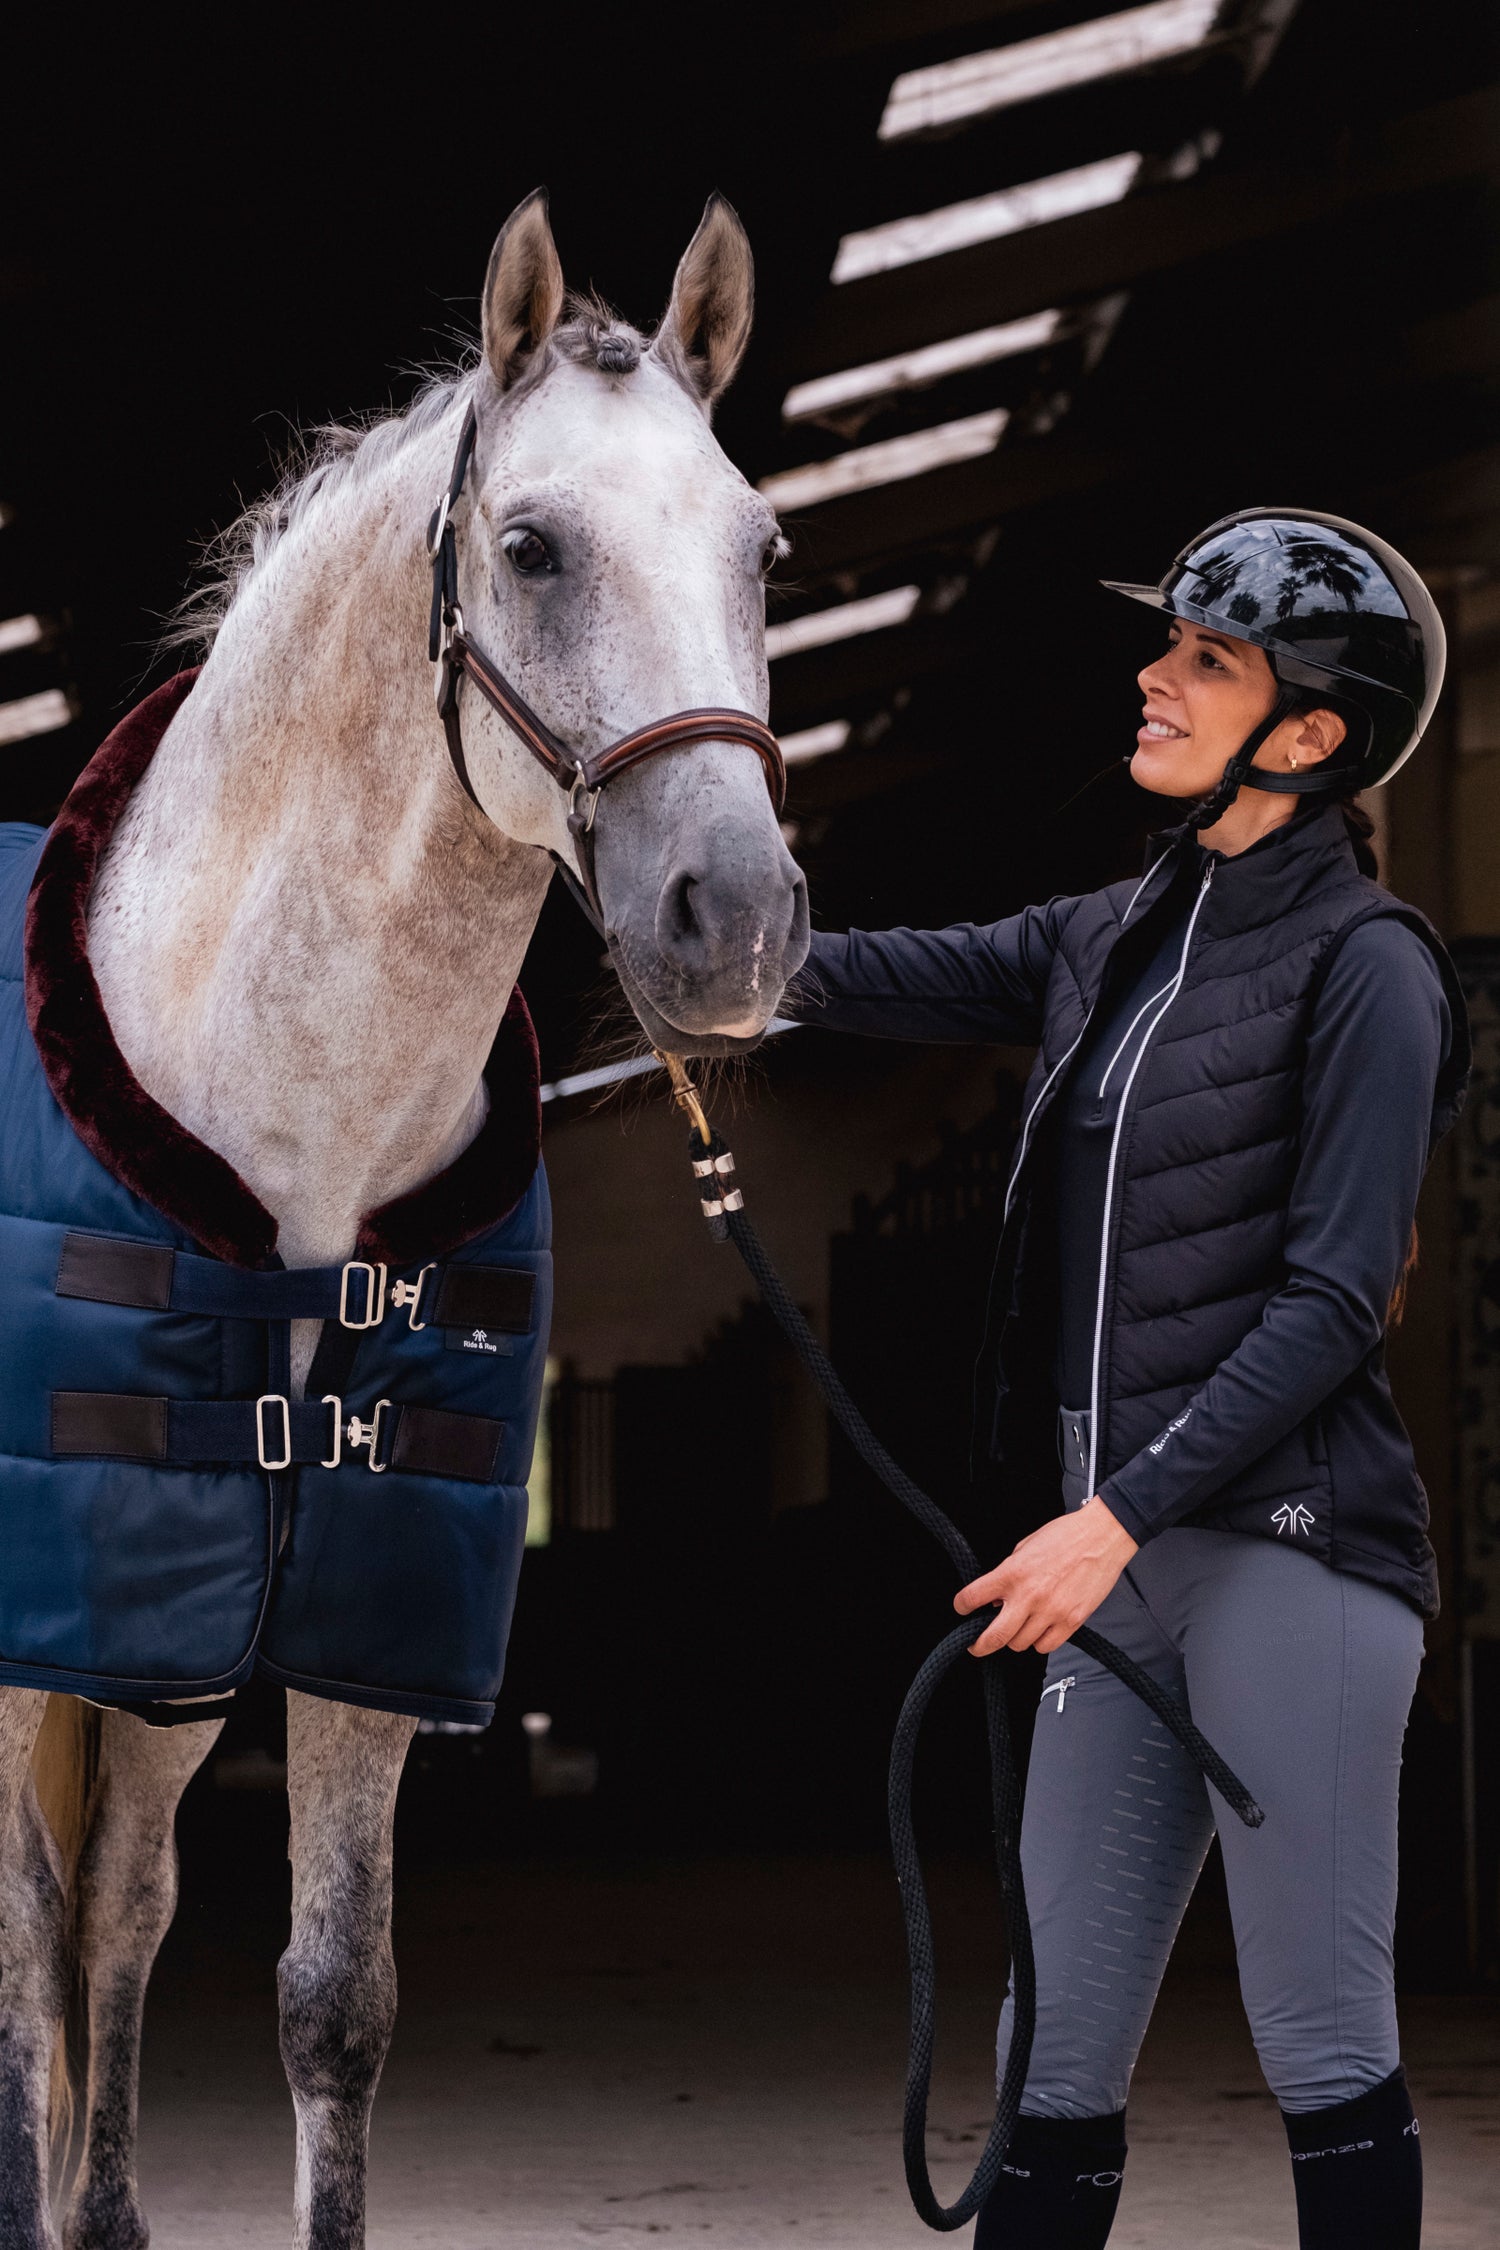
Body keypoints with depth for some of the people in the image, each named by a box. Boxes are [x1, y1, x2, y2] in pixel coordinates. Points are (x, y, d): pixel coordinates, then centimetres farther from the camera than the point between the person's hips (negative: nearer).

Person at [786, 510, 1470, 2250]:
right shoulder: (1111, 946, 17)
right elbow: (880, 981, 8)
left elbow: (1334, 1302, -13)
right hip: (1126, 1561, 7)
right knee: (1056, 2050, 7)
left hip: (1289, 1549, -7)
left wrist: (1118, 1513, -19)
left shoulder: (1364, 967, -6)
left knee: (1320, 2040, -3)